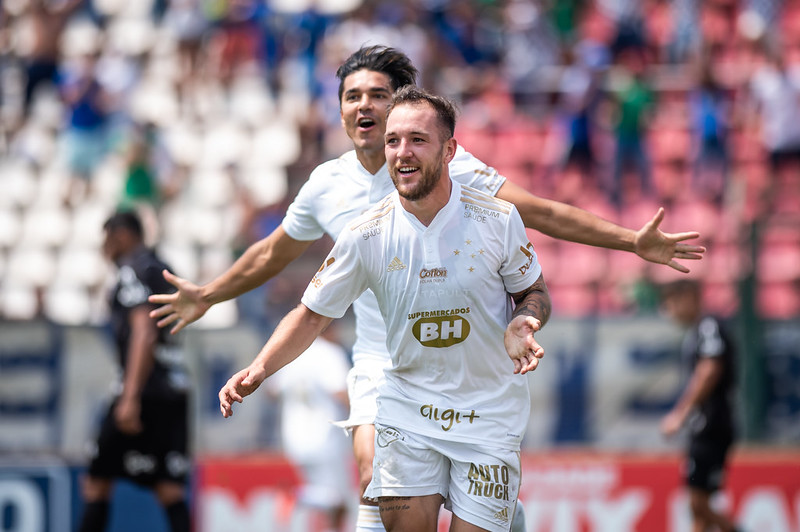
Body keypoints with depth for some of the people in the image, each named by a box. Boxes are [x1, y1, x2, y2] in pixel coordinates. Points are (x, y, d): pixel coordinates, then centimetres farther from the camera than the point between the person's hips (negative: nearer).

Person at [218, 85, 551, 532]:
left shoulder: (498, 219, -10)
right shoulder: (366, 235, -8)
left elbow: (534, 292, 6)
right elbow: (313, 314, 2)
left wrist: (523, 324, -17)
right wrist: (259, 370, -12)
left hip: (490, 413, -1)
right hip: (408, 407, 1)